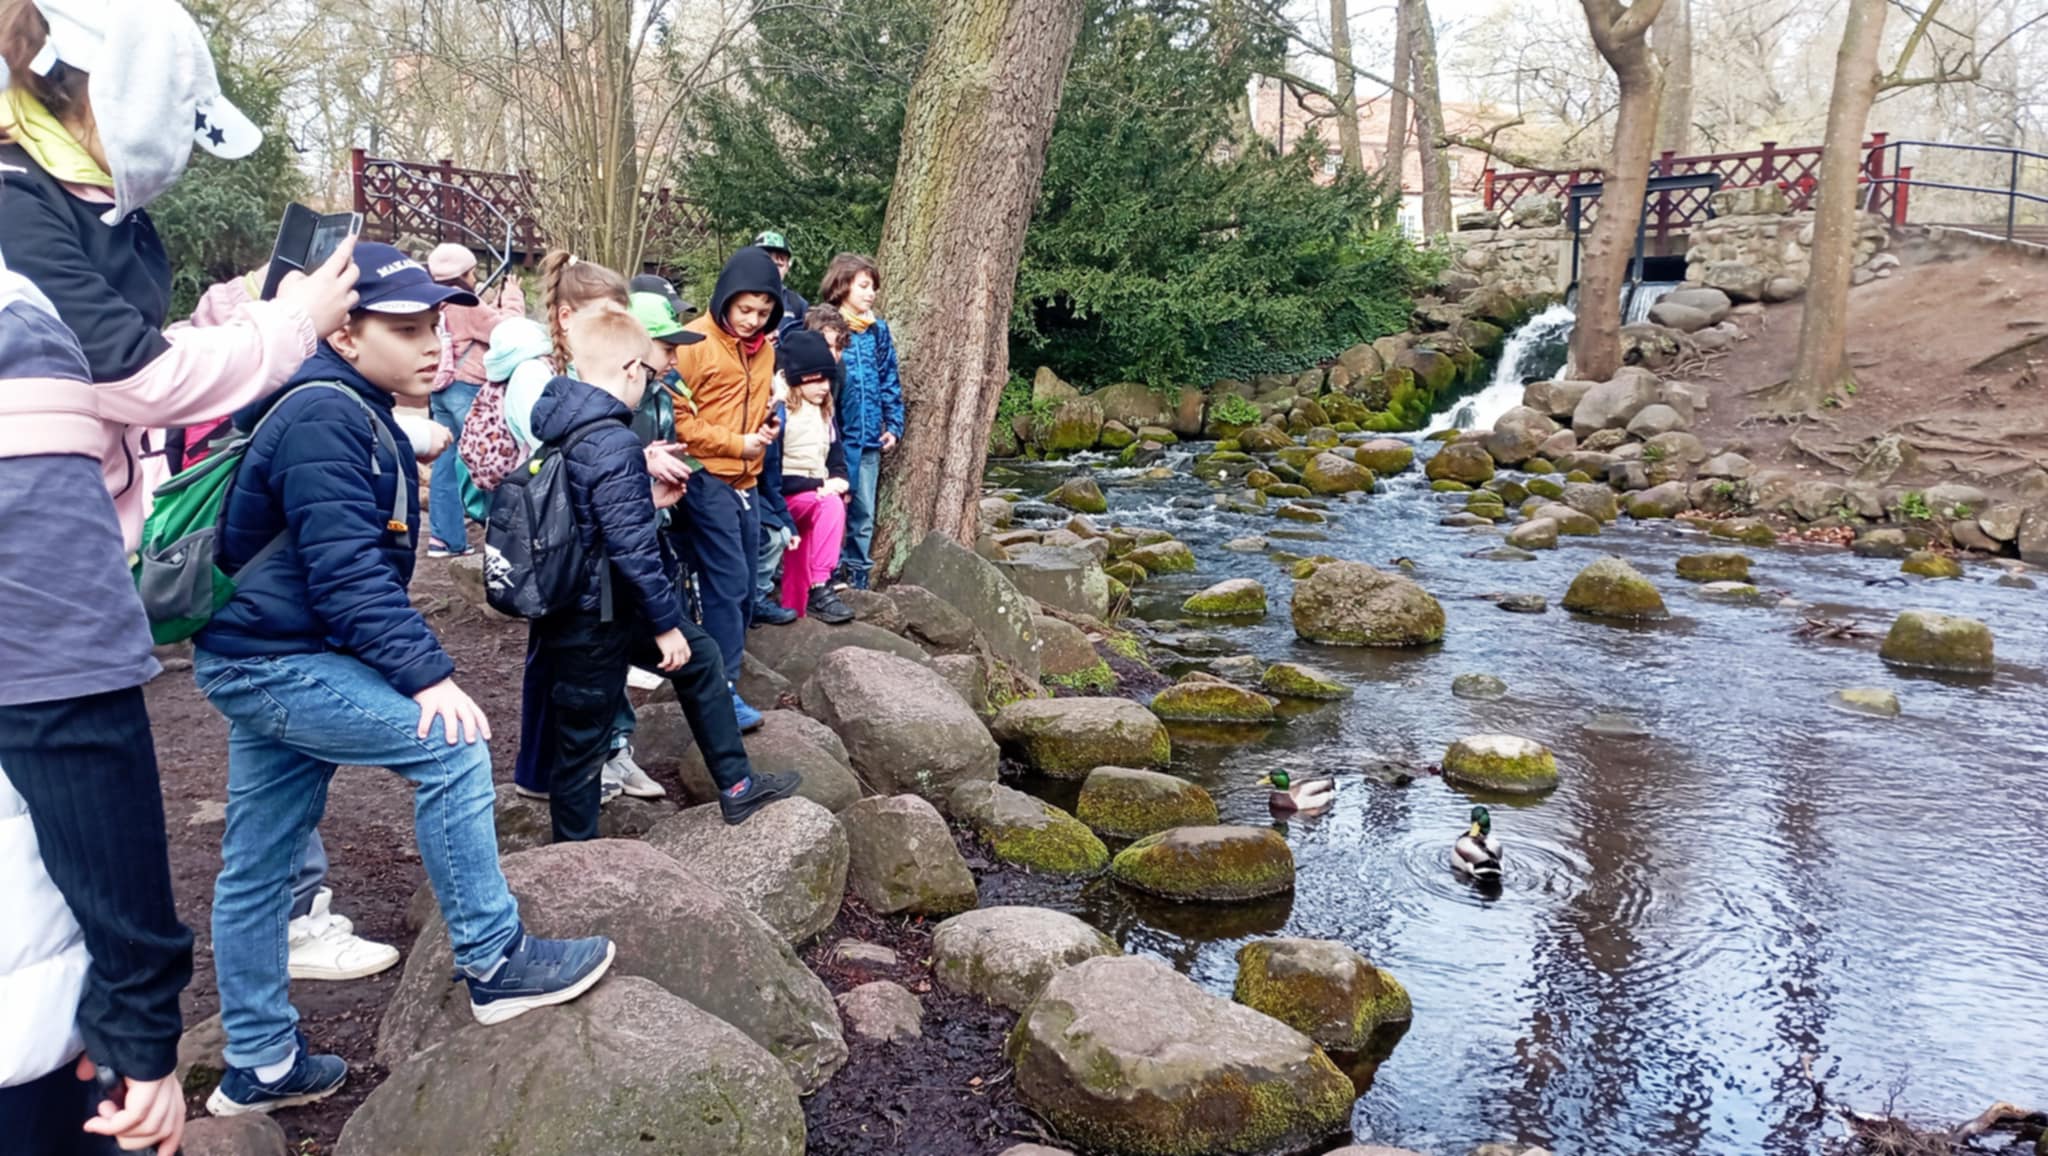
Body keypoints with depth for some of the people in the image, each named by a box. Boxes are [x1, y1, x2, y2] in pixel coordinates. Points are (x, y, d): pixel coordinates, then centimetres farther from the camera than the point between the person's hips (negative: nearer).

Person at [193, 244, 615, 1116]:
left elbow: (361, 560, 21)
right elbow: (347, 570, -27)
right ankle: (494, 964, -4)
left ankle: (259, 1066, 24)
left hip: (270, 658, 10)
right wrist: (425, 673, -30)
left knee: (257, 867, 14)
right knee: (451, 748, -14)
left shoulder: (354, 412, 13)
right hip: (273, 662, -10)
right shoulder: (324, 417, -20)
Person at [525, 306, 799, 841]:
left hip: (570, 602, 10)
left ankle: (737, 786, 30)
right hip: (596, 618, -10)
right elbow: (633, 550, -25)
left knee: (701, 659, 21)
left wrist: (646, 499, 17)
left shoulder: (560, 424, 3)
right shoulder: (614, 444, -25)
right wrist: (666, 624, -17)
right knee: (582, 738, 6)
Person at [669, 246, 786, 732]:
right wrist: (737, 443, -15)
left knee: (743, 587, 11)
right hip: (707, 481, -8)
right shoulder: (694, 343, -11)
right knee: (727, 584, -10)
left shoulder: (762, 348, 13)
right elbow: (676, 419, -14)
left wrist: (766, 428, 6)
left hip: (745, 483, 8)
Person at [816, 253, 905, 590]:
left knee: (863, 512, 11)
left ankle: (858, 576, 21)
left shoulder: (878, 330, 10)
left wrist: (893, 424, 6)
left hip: (869, 436, 5)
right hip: (836, 435, -5)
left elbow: (890, 380, 13)